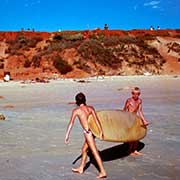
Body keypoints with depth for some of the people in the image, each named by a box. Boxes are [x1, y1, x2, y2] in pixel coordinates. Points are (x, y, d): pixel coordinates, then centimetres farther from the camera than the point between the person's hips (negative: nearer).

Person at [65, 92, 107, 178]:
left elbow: (71, 123, -4)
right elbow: (96, 119, -3)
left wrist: (67, 135, -3)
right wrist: (101, 131, -8)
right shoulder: (90, 108, 9)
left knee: (95, 152, -4)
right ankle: (81, 168, 35)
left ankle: (103, 172, -4)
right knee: (84, 149, 22)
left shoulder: (76, 110, 0)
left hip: (88, 132, -7)